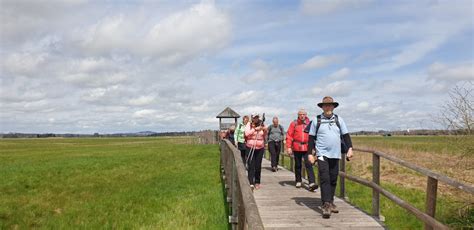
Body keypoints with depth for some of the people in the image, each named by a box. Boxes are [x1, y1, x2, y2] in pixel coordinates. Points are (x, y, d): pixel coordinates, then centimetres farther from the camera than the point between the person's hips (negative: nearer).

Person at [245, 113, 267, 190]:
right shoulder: (249, 125, 1)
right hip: (250, 147, -2)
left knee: (258, 166, 5)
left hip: (260, 148, 2)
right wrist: (255, 129, -20)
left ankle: (257, 183, 16)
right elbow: (247, 133, -13)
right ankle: (251, 183, -8)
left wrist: (265, 131, -3)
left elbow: (264, 136, 17)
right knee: (251, 165, -7)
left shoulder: (262, 124, 8)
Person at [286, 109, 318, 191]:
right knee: (298, 165, 12)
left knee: (309, 164, -11)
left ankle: (312, 183, -16)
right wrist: (289, 147, -6)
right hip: (297, 147, 1)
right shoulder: (294, 123, 2)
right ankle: (298, 181, 26)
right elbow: (289, 135, 0)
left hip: (307, 147, -1)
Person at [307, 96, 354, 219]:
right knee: (325, 179, -13)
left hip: (335, 155, 3)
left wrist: (350, 148, -3)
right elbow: (311, 138, 4)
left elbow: (346, 135, 9)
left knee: (333, 180, 10)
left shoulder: (339, 120, 10)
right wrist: (310, 153, -1)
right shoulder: (316, 121, 2)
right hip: (322, 154, -3)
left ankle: (331, 202, 23)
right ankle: (326, 205, -15)